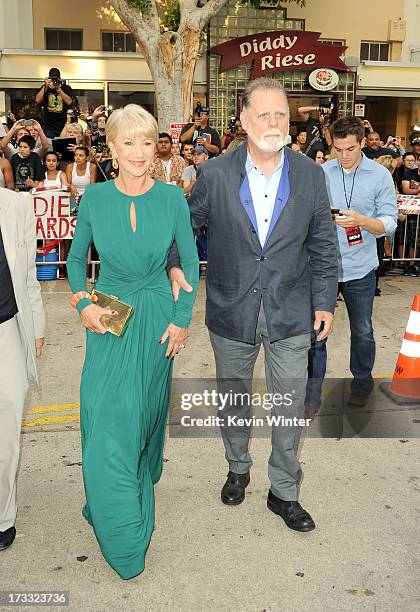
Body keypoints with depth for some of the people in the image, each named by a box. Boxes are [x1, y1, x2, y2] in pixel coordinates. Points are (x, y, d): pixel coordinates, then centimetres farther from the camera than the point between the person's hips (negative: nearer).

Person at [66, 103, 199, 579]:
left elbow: (190, 261, 1)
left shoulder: (171, 198, -7)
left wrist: (182, 320, -3)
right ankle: (122, 530, 15)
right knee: (105, 419, -3)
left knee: (147, 409, 16)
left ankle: (142, 481, 45)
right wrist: (83, 304, -8)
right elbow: (76, 259, 6)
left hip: (156, 318, 0)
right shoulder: (94, 198, -7)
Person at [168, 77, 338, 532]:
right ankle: (238, 469, 44)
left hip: (291, 315, 0)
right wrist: (175, 266, -8)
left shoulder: (310, 175, -4)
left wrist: (325, 302, 1)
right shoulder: (215, 174, -8)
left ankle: (284, 493, 29)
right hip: (231, 312, 0)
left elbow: (323, 245, 2)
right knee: (233, 400, 19)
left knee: (290, 408, 8)